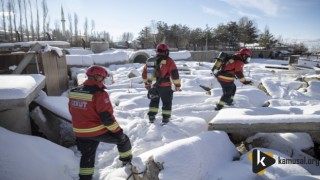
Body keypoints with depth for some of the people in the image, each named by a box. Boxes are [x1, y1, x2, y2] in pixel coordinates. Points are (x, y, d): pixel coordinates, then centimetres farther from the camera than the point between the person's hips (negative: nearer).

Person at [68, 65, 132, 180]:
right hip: (98, 131, -7)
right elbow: (106, 116, -23)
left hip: (81, 132, 7)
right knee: (123, 139, 14)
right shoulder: (99, 93, -21)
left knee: (87, 155, 25)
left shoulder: (74, 92, 4)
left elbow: (73, 112, 14)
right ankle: (127, 161, 31)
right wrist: (118, 131, -13)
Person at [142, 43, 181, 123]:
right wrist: (177, 85, -4)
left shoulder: (150, 60, 7)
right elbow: (174, 74, -13)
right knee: (167, 102, 12)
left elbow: (144, 73, 16)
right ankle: (165, 119, 15)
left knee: (154, 101, 22)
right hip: (165, 87, -4)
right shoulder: (168, 61, -9)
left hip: (154, 86, 5)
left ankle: (151, 117, 23)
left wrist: (146, 83, 28)